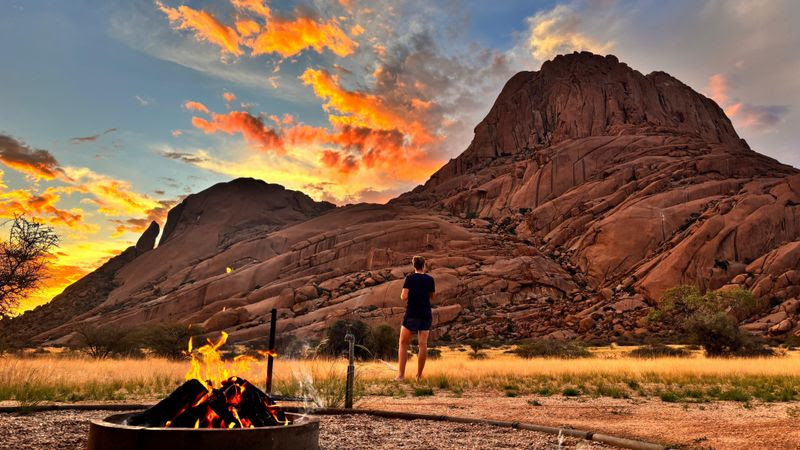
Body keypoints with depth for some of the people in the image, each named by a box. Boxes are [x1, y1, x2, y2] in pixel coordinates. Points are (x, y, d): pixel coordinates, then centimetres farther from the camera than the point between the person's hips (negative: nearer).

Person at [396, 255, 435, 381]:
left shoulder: (410, 278, -6)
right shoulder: (430, 279, 1)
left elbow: (403, 297, -13)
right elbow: (432, 297, 12)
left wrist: (402, 295, 8)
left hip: (411, 315, -2)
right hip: (426, 315, 2)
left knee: (403, 343, 6)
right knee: (423, 344, 3)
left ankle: (401, 374, -1)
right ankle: (419, 375, 6)